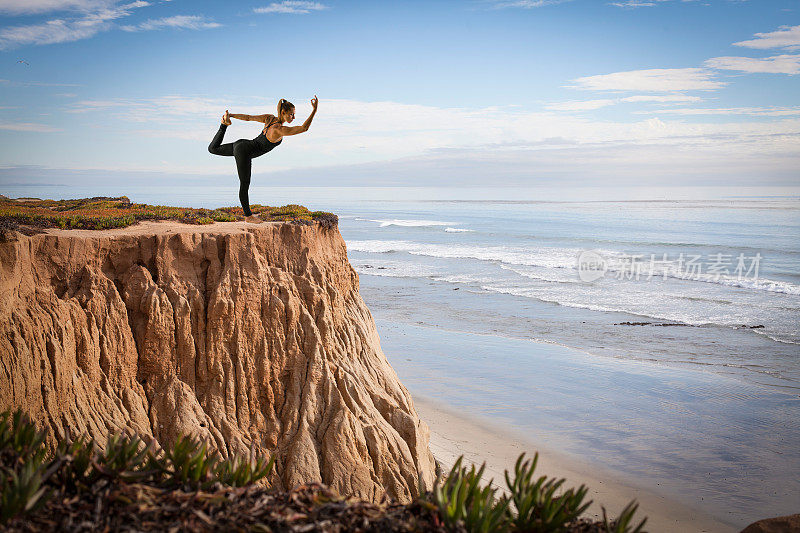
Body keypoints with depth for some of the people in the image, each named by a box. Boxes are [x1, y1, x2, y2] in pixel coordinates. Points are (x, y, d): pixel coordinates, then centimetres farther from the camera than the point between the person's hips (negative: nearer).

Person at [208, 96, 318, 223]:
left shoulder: (269, 118, -2)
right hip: (244, 152, -9)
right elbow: (304, 128, -27)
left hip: (241, 145, 9)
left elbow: (249, 117, 8)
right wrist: (314, 110, -27)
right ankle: (248, 215, 14)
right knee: (245, 185, 4)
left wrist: (231, 115, 18)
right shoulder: (279, 130, -26)